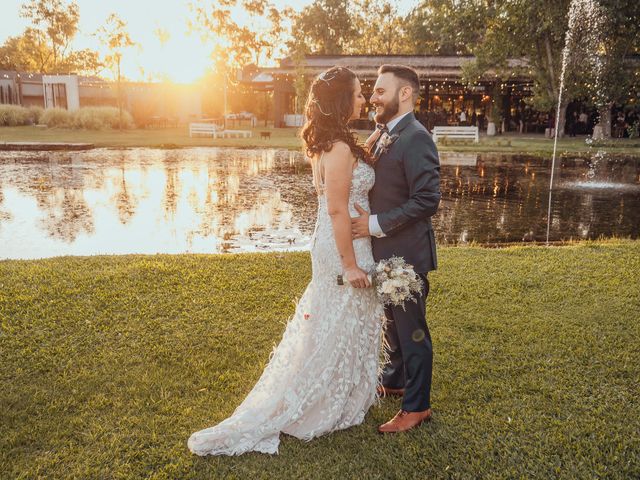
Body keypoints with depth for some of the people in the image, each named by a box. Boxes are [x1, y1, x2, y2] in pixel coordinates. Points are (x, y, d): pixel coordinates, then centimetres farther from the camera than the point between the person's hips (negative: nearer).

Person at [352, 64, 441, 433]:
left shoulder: (416, 139, -19)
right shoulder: (382, 136, 10)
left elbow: (427, 200, -24)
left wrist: (376, 224, -23)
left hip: (406, 253, -9)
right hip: (385, 250, 9)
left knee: (411, 328, 4)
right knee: (393, 322, 24)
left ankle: (417, 406, 19)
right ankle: (395, 380, 44)